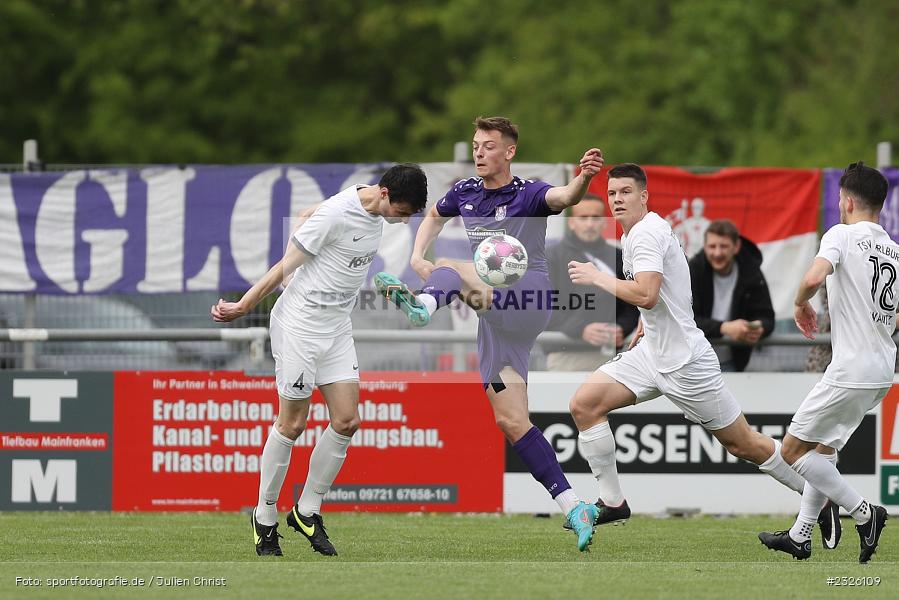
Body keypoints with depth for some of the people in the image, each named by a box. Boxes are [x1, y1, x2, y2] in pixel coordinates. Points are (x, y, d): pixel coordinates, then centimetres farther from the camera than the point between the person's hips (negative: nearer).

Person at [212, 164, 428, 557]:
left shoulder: (376, 213, 4)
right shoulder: (335, 214, -21)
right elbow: (286, 266, -15)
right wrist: (243, 307, -9)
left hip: (337, 327, 8)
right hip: (299, 324, -8)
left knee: (346, 422, 0)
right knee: (292, 425, -3)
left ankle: (307, 511, 13)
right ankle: (265, 518, 10)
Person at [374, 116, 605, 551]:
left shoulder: (528, 195, -6)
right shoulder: (465, 193, 13)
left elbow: (564, 197, -27)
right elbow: (434, 216, 34)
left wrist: (584, 178, -50)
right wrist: (417, 255, 16)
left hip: (523, 299, -7)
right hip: (497, 320, 7)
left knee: (450, 270, -27)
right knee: (511, 421, 0)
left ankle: (424, 303, -64)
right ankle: (574, 509, 0)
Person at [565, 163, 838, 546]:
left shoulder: (647, 232, -18)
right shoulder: (632, 235, 12)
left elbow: (646, 295, -31)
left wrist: (597, 277, -21)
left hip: (685, 363, -9)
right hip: (651, 353, 9)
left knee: (743, 445, -1)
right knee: (584, 404, -5)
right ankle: (612, 503, 2)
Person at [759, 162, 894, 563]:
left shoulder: (843, 234, -9)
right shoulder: (892, 250, 11)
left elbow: (815, 277, -28)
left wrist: (801, 302, -7)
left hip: (851, 372, -8)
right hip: (882, 373, 8)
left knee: (793, 450, 0)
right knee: (824, 448, 20)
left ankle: (864, 513, -5)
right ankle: (800, 536, 22)